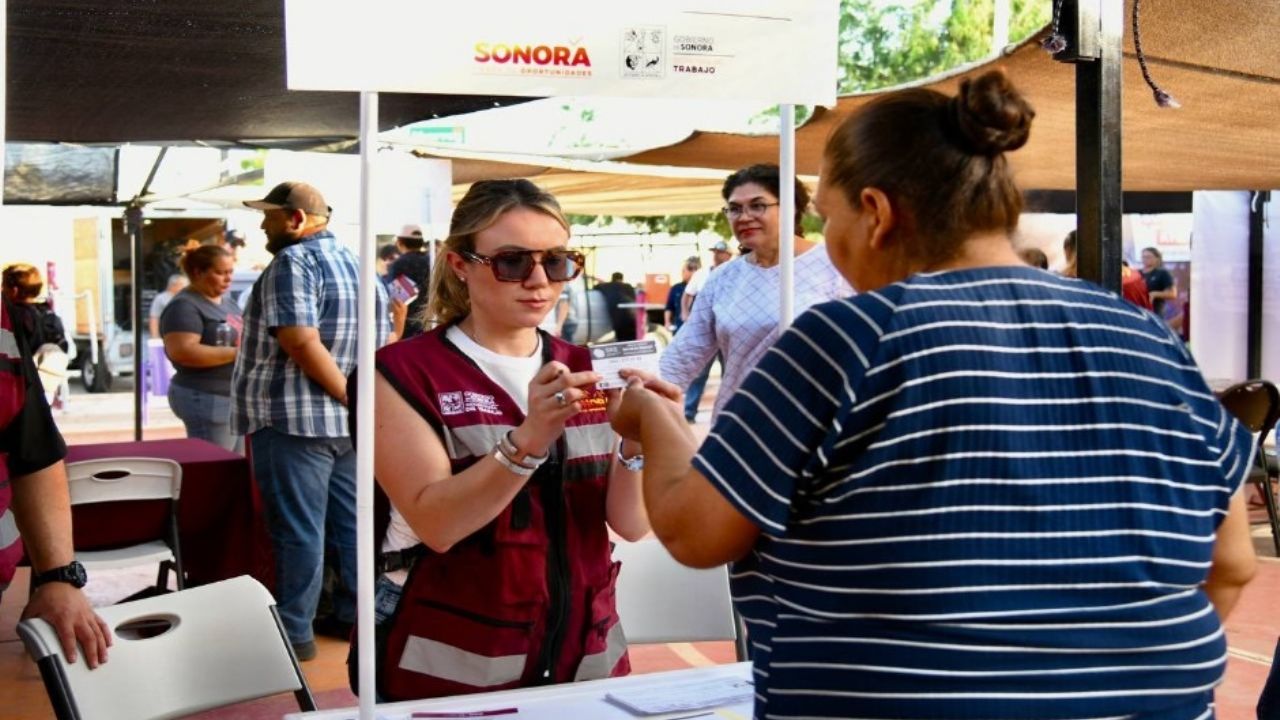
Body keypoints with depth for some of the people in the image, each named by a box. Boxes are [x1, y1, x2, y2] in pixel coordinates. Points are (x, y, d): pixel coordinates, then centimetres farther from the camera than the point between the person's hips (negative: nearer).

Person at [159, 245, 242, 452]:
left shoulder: (227, 301, 16)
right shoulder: (184, 306, -12)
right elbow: (183, 351, -24)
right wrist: (237, 353, -24)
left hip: (239, 399, 9)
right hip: (207, 400, -9)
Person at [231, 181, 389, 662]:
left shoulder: (293, 262, -11)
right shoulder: (357, 264, 15)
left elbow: (300, 341, -22)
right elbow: (381, 346, 15)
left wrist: (350, 397, -19)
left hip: (295, 419, -8)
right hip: (349, 421, 8)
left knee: (297, 529, -2)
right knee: (350, 523, 14)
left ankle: (294, 632, 5)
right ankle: (354, 616, 22)